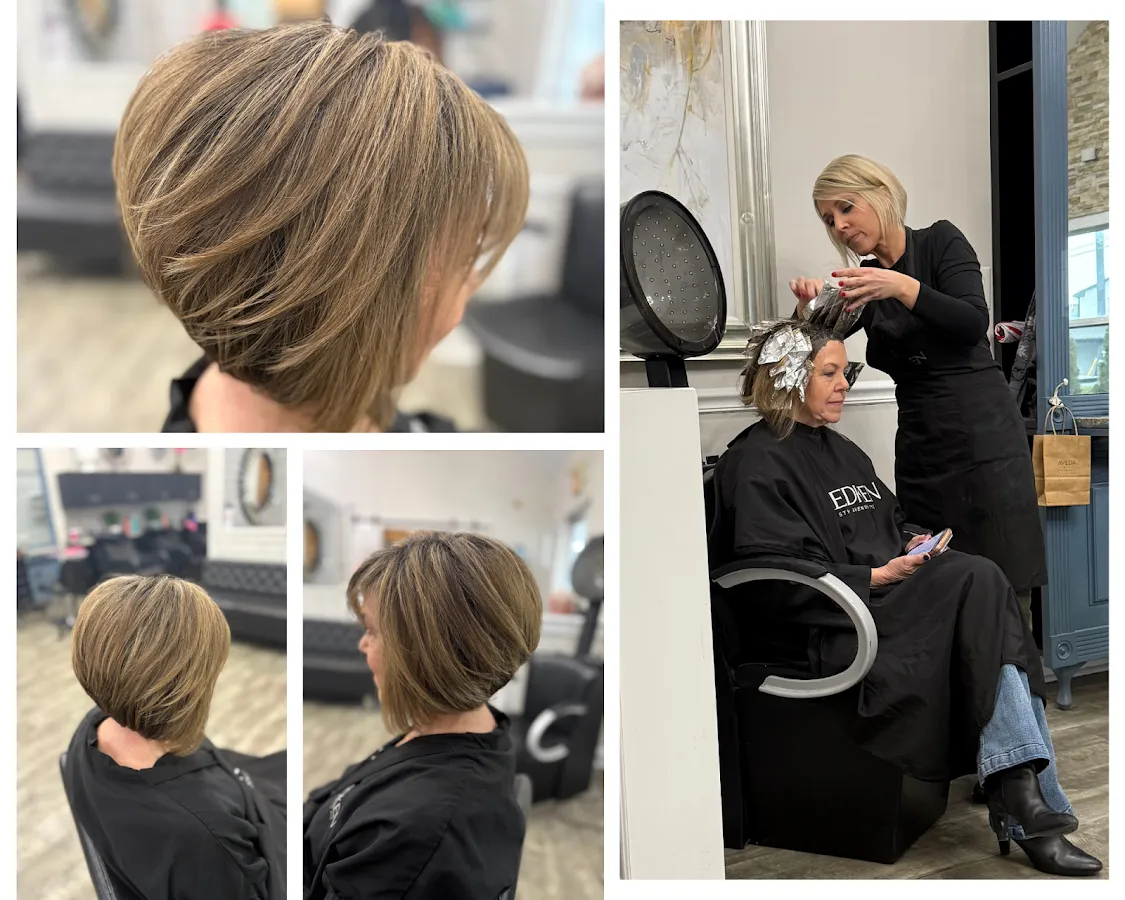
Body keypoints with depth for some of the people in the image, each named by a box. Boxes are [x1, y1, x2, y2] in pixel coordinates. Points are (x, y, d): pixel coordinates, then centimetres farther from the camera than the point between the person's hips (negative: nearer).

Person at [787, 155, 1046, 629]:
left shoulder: (940, 241, 2)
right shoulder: (863, 282, 14)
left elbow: (975, 324, -12)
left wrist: (904, 288, -24)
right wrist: (810, 306, -13)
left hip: (983, 434, -4)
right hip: (919, 445, 5)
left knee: (1004, 589, -8)